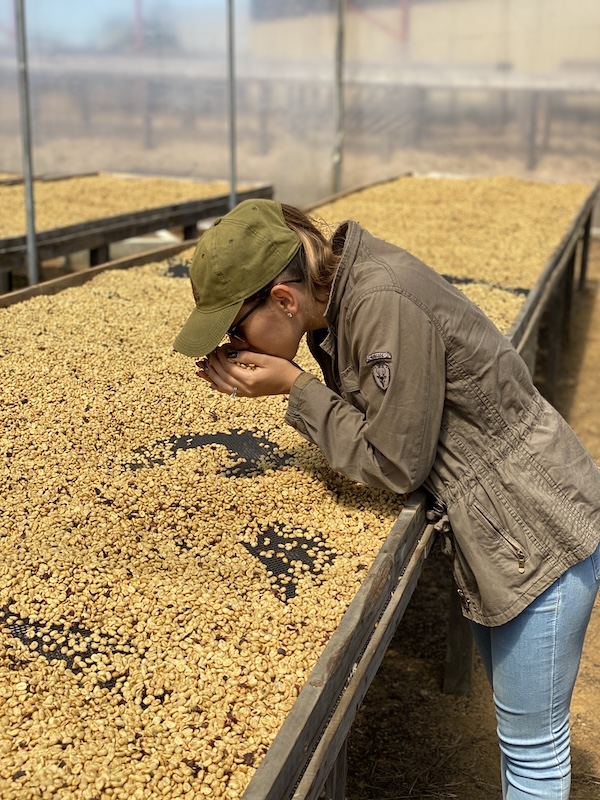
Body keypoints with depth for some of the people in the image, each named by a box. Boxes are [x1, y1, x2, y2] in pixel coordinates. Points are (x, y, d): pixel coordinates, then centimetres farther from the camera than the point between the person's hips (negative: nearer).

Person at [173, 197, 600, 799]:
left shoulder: (385, 304, -30)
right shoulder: (336, 294, -2)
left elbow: (395, 462, -23)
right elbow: (363, 418, 3)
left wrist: (293, 385, -18)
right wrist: (263, 379, -9)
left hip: (546, 534, -9)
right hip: (491, 533, 9)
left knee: (532, 742, 7)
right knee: (516, 719, 25)